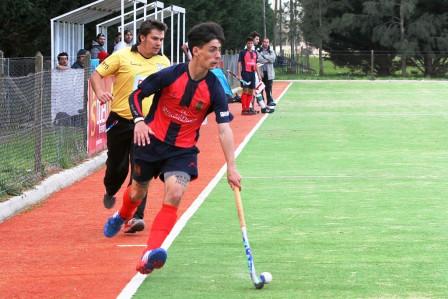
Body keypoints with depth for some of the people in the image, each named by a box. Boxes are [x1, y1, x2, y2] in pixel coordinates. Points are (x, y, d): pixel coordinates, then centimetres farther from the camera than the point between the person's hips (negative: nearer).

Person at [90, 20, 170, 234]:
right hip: (120, 121, -1)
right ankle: (110, 192, 45)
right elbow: (96, 74, -3)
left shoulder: (163, 62, 6)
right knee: (117, 166, 11)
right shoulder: (122, 57, -6)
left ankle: (136, 216, -10)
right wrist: (100, 92, -22)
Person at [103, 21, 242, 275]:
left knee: (174, 195, -23)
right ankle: (121, 217, 54)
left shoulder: (214, 89, -13)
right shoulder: (170, 75, -16)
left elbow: (224, 129, -16)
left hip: (183, 149, 0)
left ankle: (150, 254, -27)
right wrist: (139, 121, -23)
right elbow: (136, 95, -4)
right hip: (152, 140, 0)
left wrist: (231, 167, -24)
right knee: (138, 192, 16)